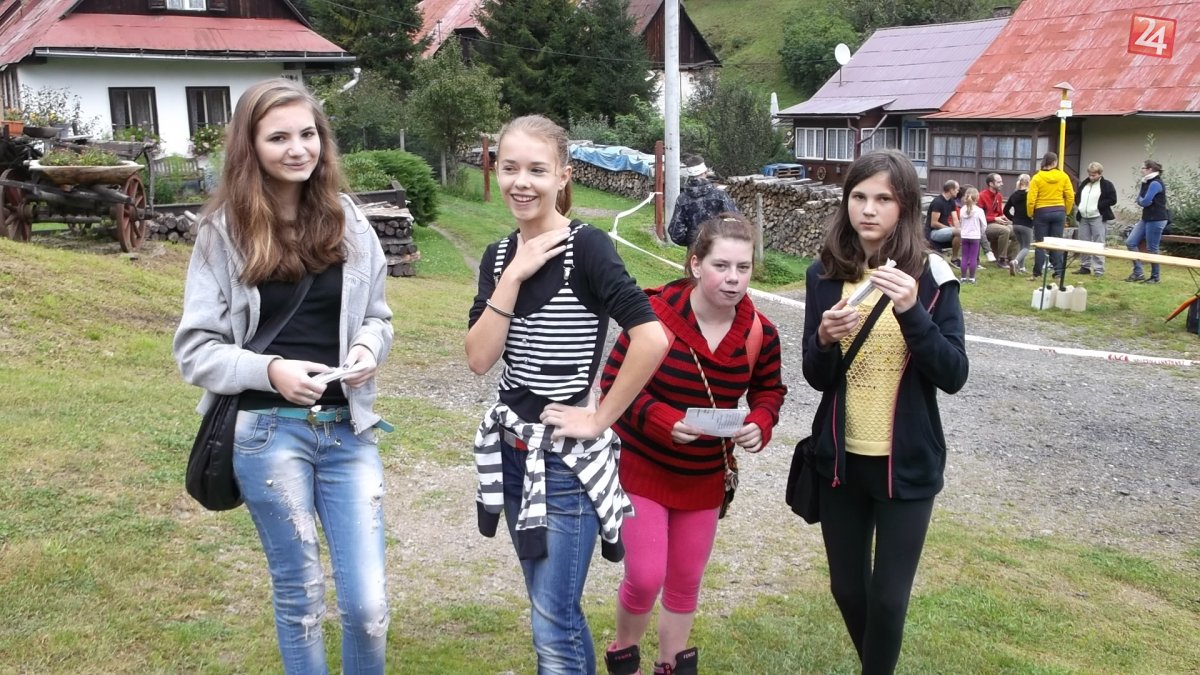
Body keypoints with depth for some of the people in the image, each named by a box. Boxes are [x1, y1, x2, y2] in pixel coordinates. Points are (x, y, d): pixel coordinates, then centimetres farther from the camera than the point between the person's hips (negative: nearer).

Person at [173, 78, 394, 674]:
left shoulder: (348, 222, 2)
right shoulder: (223, 233, -6)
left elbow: (377, 316, 13)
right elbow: (195, 351, -5)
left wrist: (368, 348, -9)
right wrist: (268, 370, -21)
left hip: (347, 427, 2)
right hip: (268, 432, -2)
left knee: (367, 603, 2)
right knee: (300, 595, 12)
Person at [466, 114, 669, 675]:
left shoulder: (586, 247, -15)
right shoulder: (498, 256, 5)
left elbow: (652, 338, -26)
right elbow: (479, 358, -5)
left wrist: (601, 419, -18)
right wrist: (514, 277, -13)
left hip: (568, 457, -7)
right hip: (512, 448, 7)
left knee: (553, 626, 0)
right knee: (548, 606, 19)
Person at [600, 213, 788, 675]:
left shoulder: (760, 333, -10)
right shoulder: (655, 314, -23)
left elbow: (769, 390, 6)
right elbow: (614, 383, -17)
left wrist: (760, 423, -17)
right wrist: (664, 420, -32)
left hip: (705, 478, 4)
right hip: (642, 469, -4)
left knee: (686, 582, 16)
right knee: (645, 578, -5)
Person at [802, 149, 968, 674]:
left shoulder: (930, 276, -8)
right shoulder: (825, 274, -1)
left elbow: (953, 377, -14)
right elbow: (817, 378, 1)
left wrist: (912, 312, -28)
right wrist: (825, 339, -21)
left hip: (906, 463, -3)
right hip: (840, 458, 3)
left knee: (887, 597, 1)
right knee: (847, 587, 15)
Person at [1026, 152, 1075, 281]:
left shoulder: (1037, 177, -7)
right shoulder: (1063, 176, -1)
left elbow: (1031, 199, -11)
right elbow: (1070, 197, 0)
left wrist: (1030, 214, 3)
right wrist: (1065, 211, 13)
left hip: (1042, 212, -2)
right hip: (1059, 212, 2)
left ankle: (1037, 272, 6)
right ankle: (1059, 272, 4)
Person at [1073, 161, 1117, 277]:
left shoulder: (1107, 184, -4)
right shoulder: (1084, 183, 14)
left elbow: (1112, 200, -9)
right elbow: (1077, 196, 25)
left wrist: (1098, 206, -15)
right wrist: (1080, 205, 5)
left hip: (1098, 218, -6)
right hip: (1083, 218, 6)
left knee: (1098, 244, -6)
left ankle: (1099, 269, -5)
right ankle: (1085, 266, 17)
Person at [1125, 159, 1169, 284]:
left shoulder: (1155, 184, -16)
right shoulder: (1147, 183, 14)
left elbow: (1145, 202, -22)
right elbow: (1140, 200, 10)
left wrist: (1140, 199, 0)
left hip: (1156, 220, -10)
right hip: (1146, 218, 10)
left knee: (1151, 249, -2)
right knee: (1130, 243, 4)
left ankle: (1155, 277, 11)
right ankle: (1138, 273, 8)